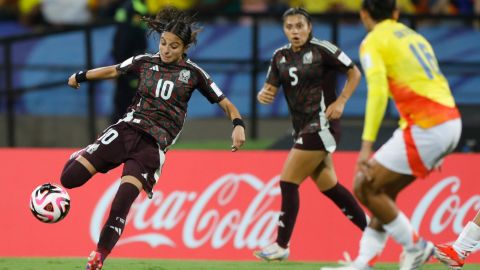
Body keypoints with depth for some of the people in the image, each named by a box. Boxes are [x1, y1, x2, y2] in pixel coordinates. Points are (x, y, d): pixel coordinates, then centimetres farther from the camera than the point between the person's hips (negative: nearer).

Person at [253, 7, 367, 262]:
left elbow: (354, 73, -4)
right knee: (328, 186, 13)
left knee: (288, 182, -9)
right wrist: (263, 95, -17)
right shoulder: (280, 56, 7)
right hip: (302, 127, 8)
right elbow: (270, 88, 6)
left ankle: (282, 245, -1)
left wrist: (340, 101, -14)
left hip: (321, 124, -8)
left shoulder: (321, 49, -11)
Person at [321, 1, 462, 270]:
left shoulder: (373, 42, -1)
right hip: (452, 123, 8)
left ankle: (415, 247, 8)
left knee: (365, 187, 2)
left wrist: (367, 146, -19)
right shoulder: (414, 36, 21)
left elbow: (378, 92, -16)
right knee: (384, 191, 16)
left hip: (426, 128, -8)